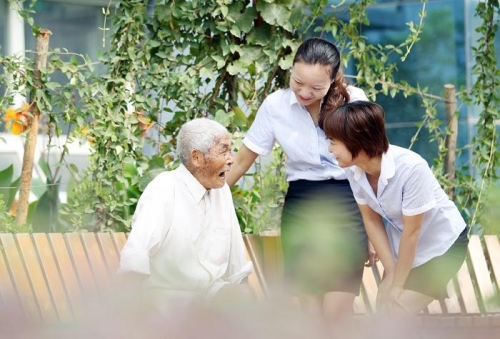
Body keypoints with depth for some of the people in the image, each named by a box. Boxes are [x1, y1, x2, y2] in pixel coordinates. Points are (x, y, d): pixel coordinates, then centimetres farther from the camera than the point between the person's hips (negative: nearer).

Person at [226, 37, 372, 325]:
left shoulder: (354, 101, -6)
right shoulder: (275, 105, -4)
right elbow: (242, 161, 6)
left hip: (347, 204, -1)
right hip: (301, 206, 2)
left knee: (337, 315, -10)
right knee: (311, 316, -1)